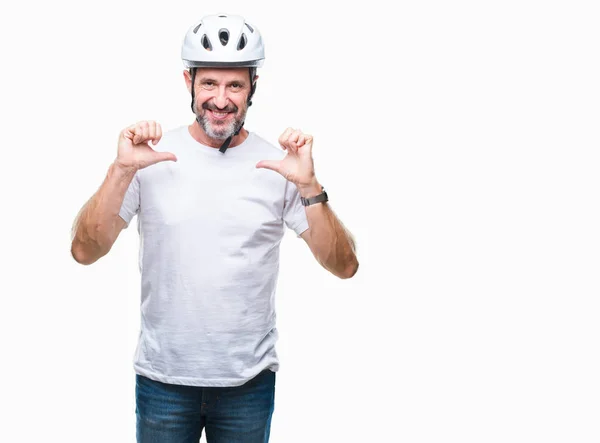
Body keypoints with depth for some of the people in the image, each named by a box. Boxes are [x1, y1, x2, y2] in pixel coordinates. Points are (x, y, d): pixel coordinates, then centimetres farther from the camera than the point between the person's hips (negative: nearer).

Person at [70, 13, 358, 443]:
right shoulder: (151, 157, -5)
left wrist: (308, 186, -22)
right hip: (163, 377, 0)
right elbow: (85, 251, -9)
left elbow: (344, 266, -8)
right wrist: (121, 172, -21)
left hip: (249, 380, 1)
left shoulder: (277, 165, -4)